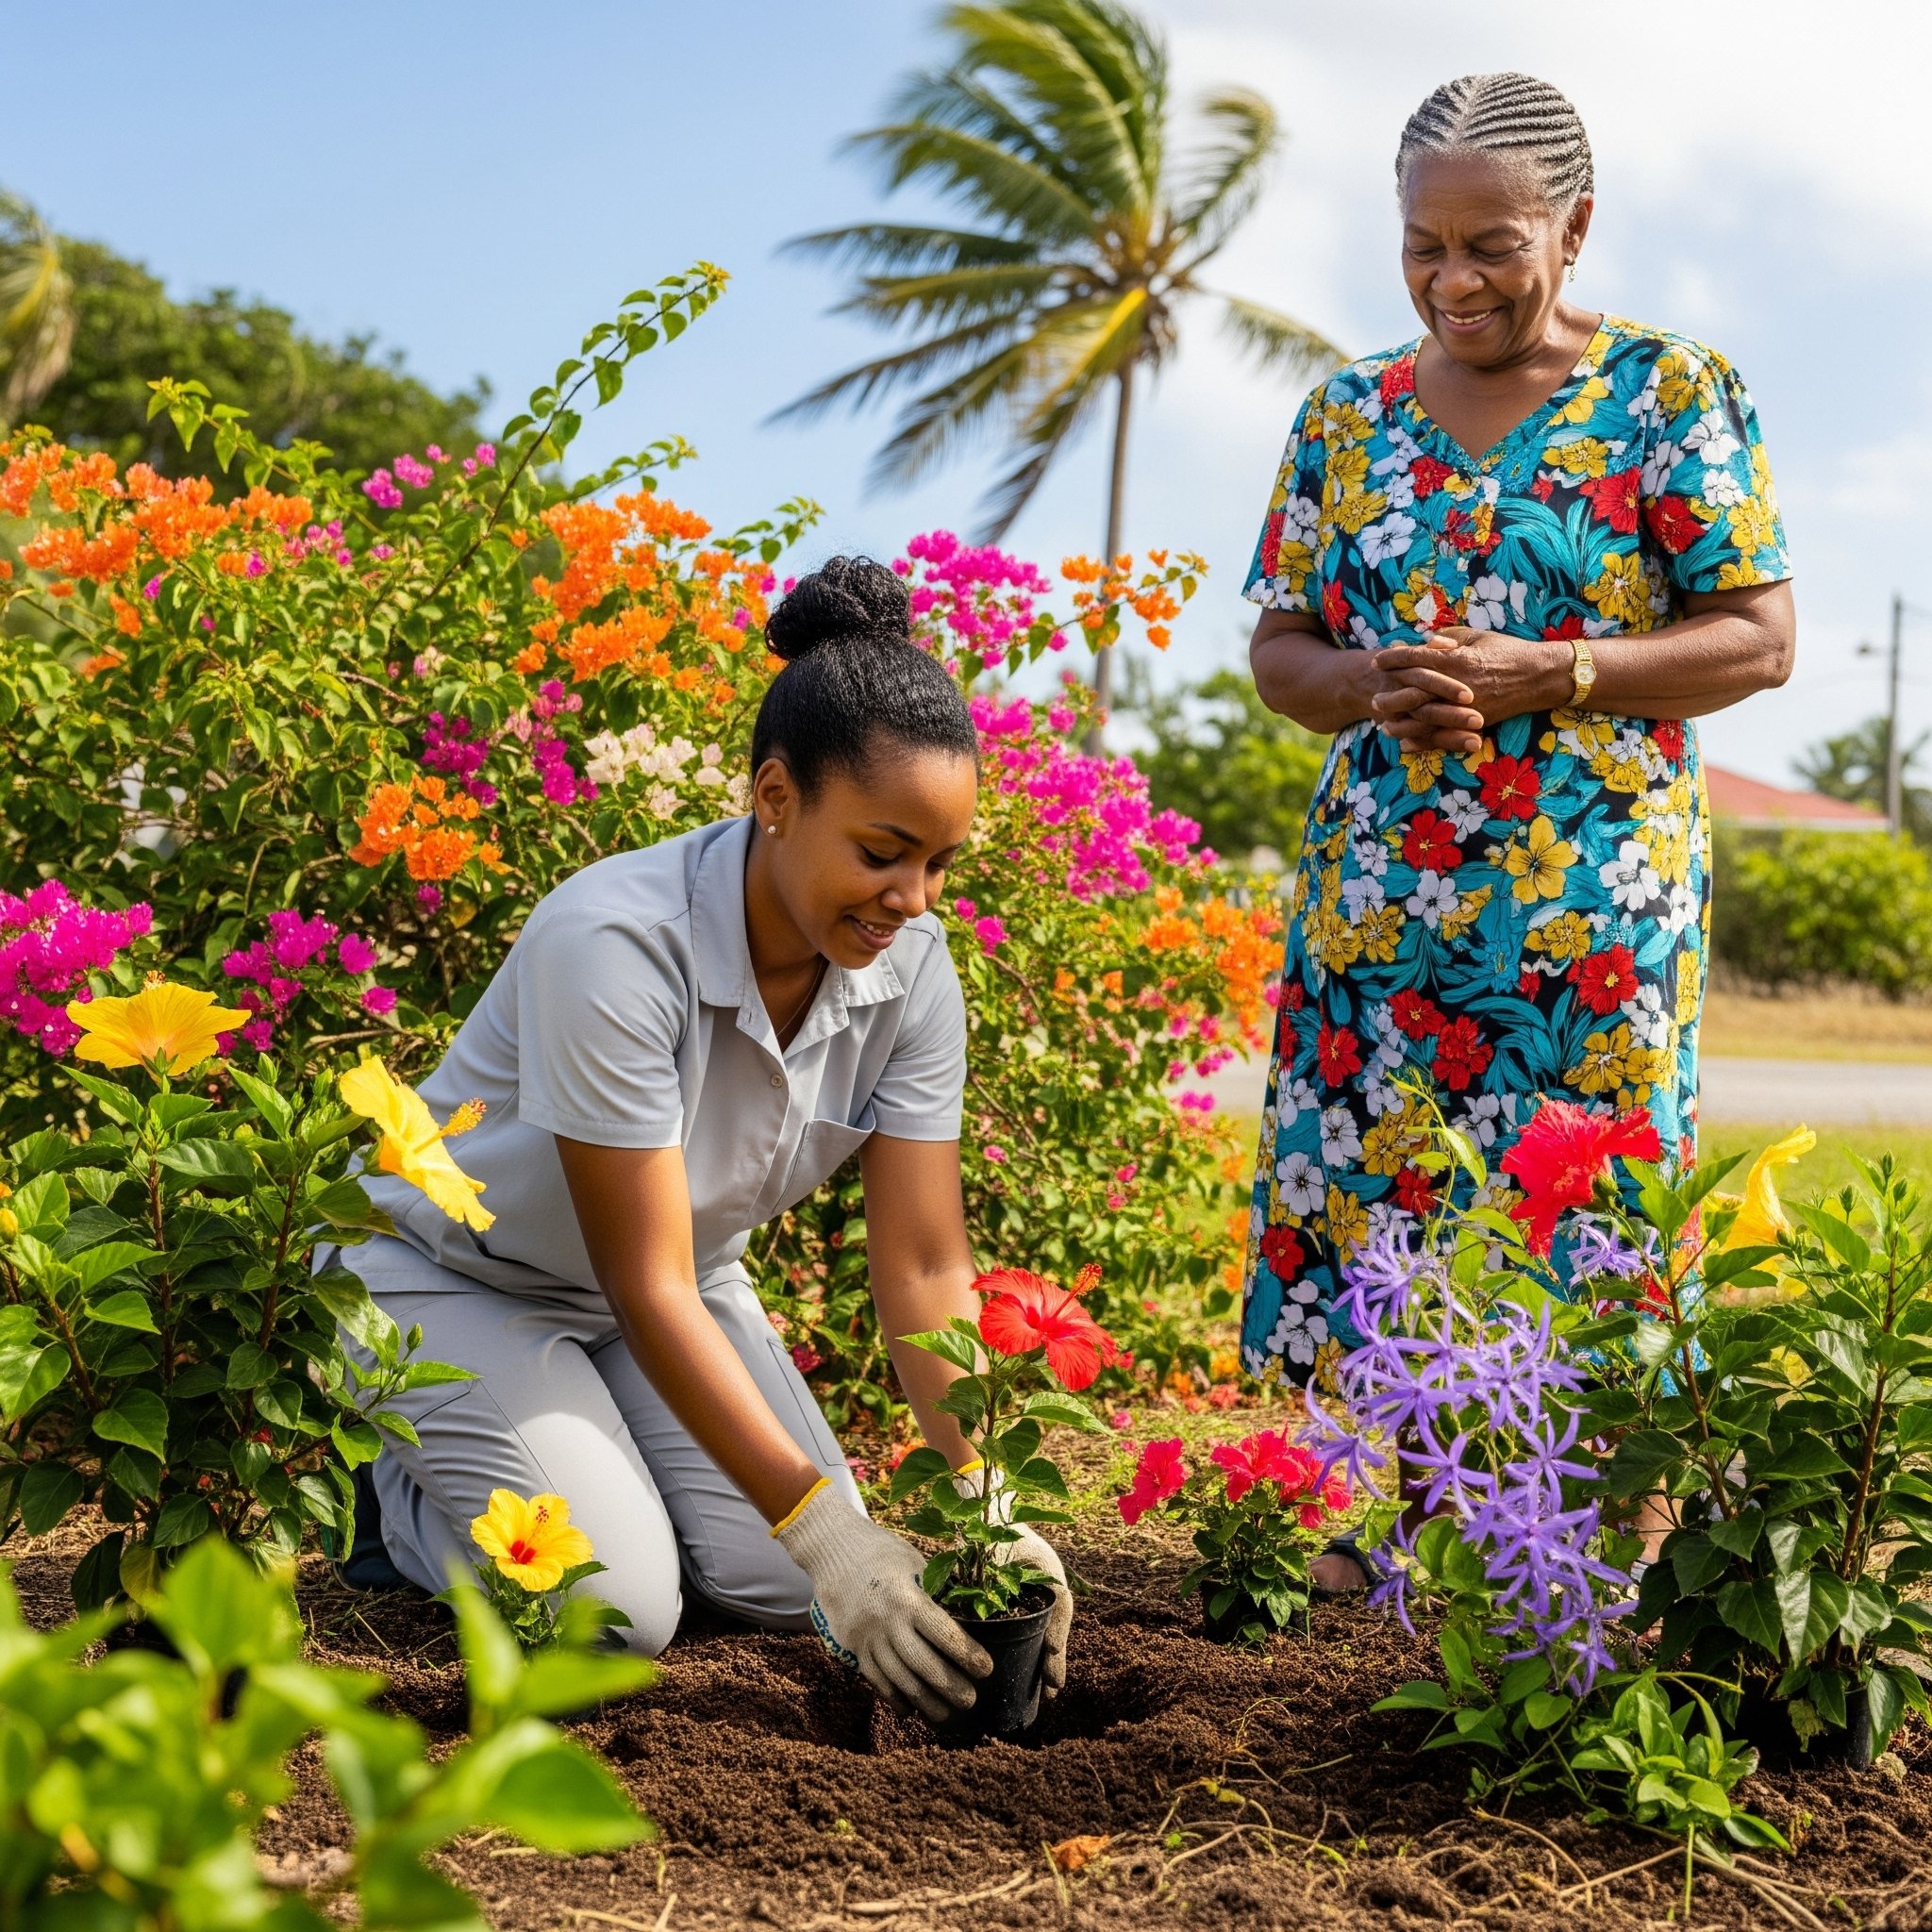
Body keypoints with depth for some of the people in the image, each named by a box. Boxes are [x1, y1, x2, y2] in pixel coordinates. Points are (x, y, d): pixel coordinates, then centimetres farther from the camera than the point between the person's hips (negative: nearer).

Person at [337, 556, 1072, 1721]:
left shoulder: (910, 971, -17)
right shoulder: (614, 946, -35)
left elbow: (924, 1268, -14)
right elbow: (650, 1289, -33)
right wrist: (820, 1524, -37)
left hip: (678, 1270, 6)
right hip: (451, 1275, -6)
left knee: (792, 1590, -13)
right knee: (618, 1608, -22)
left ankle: (597, 1452, 15)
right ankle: (405, 1474, 8)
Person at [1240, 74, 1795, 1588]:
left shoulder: (1673, 397, 0)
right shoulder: (1351, 416, 12)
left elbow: (1760, 639, -4)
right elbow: (1278, 646, 14)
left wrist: (1548, 676, -16)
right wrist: (1374, 685, -10)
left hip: (1594, 905, -4)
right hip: (1378, 898, 4)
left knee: (1576, 1231, -4)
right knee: (1362, 1199, 3)